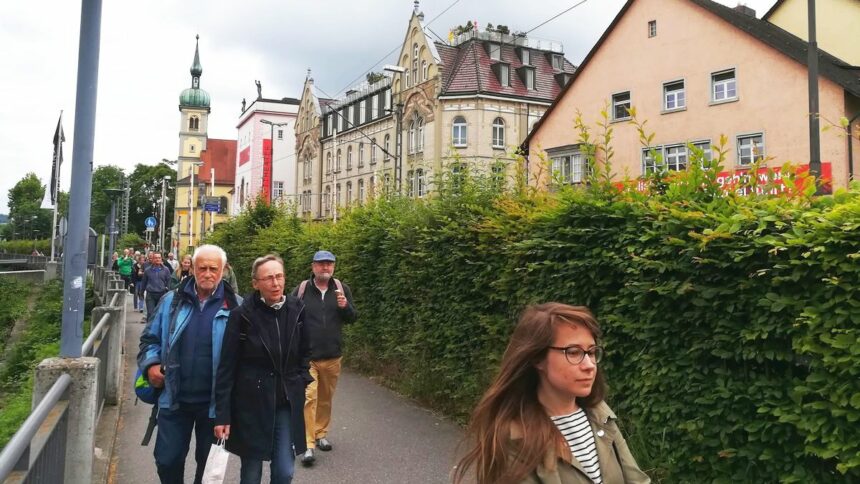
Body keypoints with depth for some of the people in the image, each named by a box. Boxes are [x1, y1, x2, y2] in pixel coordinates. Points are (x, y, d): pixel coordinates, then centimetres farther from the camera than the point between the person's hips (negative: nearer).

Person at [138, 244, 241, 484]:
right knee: (167, 460, 14)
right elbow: (150, 338, 11)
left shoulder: (235, 306, -7)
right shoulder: (172, 301, 0)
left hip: (215, 402, -2)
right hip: (175, 399, 2)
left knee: (208, 463, 16)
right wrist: (151, 364, -6)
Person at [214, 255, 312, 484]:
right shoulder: (242, 315, -12)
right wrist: (222, 413, -9)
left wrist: (301, 381, 4)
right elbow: (227, 367, -9)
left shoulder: (296, 310, -2)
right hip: (251, 403, -2)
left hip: (287, 404, 2)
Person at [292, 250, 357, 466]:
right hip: (306, 356, -3)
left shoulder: (341, 289, 3)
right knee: (308, 397, -9)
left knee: (326, 398, 15)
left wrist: (345, 306, -15)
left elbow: (352, 318, 6)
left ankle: (321, 433, 33)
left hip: (332, 357, 3)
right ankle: (308, 445, -4)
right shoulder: (301, 290, -4)